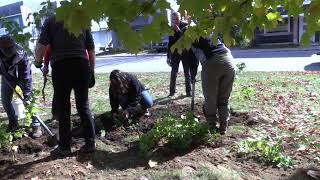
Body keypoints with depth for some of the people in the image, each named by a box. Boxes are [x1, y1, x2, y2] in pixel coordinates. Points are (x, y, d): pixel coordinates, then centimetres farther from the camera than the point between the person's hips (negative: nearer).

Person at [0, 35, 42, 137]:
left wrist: (26, 95, -38)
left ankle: (36, 126, -10)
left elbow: (27, 77, -35)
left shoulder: (21, 55, -36)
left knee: (29, 99, -14)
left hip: (21, 76, -4)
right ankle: (13, 123, 21)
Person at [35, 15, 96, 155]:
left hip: (61, 66, -2)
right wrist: (91, 72, 18)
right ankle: (90, 143, 13)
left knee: (62, 107, 6)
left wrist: (38, 62, 16)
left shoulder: (51, 21, 10)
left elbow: (41, 45, -2)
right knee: (83, 105, 10)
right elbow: (91, 51, 13)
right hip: (82, 65, 2)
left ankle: (65, 146, 11)